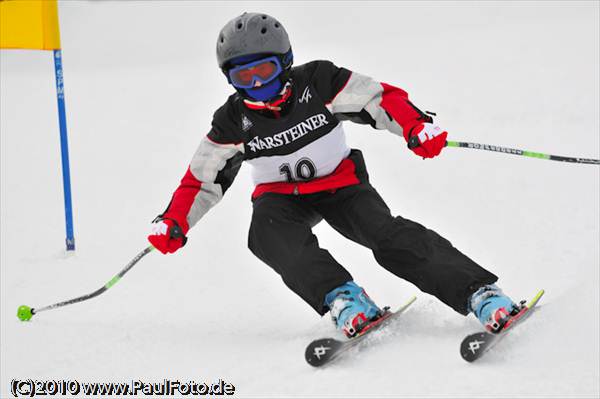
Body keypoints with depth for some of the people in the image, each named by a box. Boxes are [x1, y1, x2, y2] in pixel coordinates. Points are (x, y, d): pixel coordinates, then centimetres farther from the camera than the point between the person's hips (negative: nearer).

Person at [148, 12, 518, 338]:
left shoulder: (318, 82, -16)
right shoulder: (233, 122, -9)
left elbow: (382, 98, -13)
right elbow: (202, 180, 1)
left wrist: (417, 126, -32)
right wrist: (174, 224, -13)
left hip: (341, 183, -2)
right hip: (281, 196, 2)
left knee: (388, 234, -27)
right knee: (268, 233, -34)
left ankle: (479, 293, -32)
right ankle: (341, 297, -42)